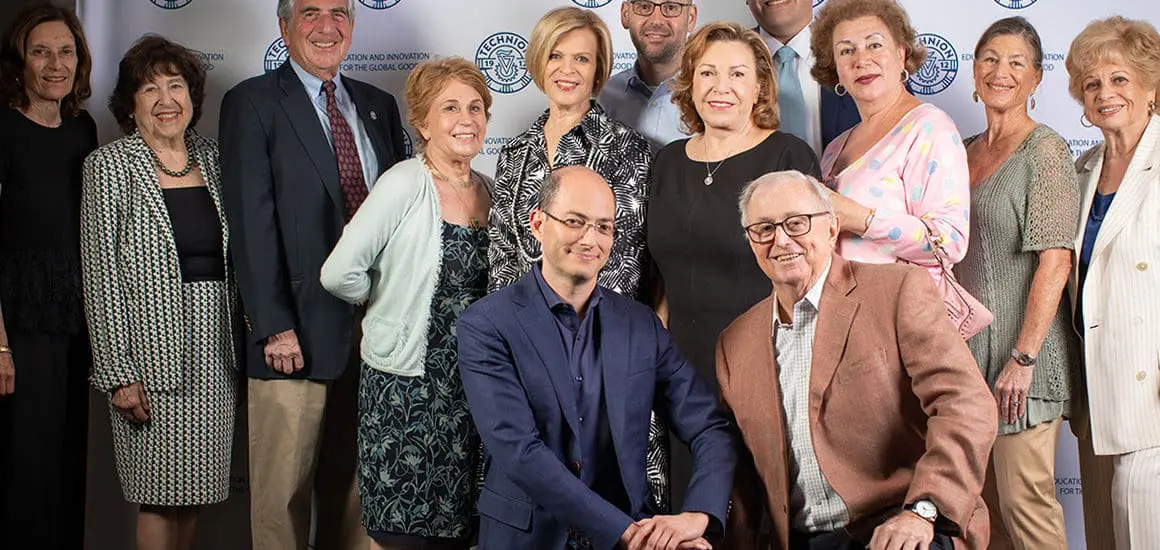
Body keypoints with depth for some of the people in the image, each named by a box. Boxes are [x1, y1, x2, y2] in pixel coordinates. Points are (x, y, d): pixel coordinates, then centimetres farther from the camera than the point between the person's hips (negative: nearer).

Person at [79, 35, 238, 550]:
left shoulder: (211, 156, 10)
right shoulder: (109, 165, -3)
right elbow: (100, 274, -7)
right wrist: (117, 371, -12)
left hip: (216, 347, 5)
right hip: (154, 352, -4)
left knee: (195, 488, 10)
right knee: (162, 493, 0)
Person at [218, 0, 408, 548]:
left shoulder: (378, 105, 14)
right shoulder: (252, 103, -2)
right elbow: (252, 222, -9)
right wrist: (274, 327, -15)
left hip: (376, 330, 5)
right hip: (299, 330, -5)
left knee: (354, 484, 13)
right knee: (283, 491, 2)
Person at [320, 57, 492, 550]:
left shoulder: (490, 190, 6)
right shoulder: (404, 184, -12)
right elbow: (340, 274, -17)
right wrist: (394, 301, -2)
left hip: (471, 383, 5)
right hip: (406, 384, -5)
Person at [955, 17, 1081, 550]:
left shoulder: (1045, 149, -8)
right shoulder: (966, 152, 13)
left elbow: (1055, 262, -15)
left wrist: (1023, 357, -19)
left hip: (1023, 349, -7)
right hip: (969, 346, 7)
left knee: (1023, 498, -6)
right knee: (983, 502, 11)